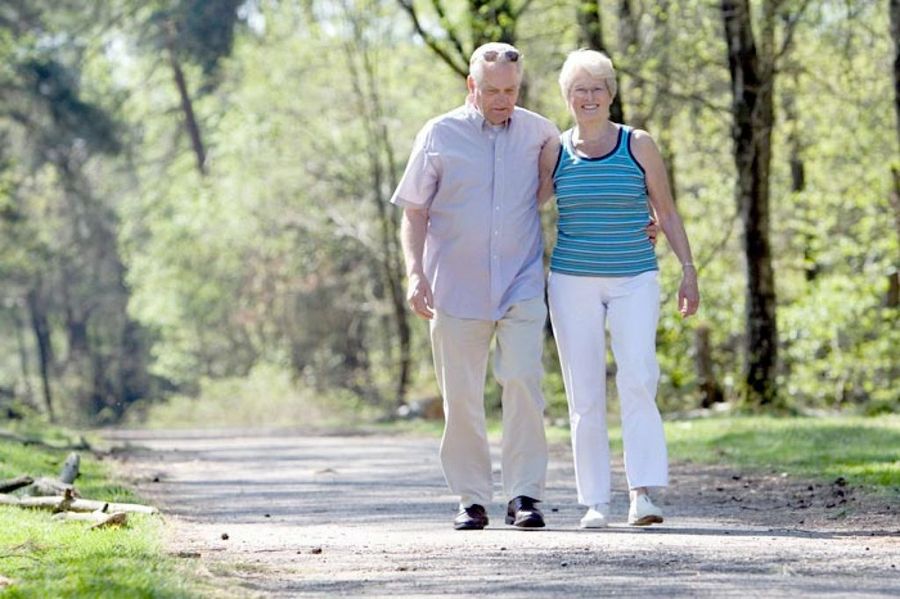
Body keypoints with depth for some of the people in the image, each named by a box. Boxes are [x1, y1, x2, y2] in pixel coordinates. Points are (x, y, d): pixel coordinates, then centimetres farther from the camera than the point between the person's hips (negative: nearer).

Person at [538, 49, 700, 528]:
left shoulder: (638, 146, 3)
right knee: (584, 394, 0)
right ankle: (595, 502, 4)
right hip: (572, 283, 1)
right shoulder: (555, 153, 5)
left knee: (638, 379, -18)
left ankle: (642, 493, -21)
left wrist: (688, 270, 1)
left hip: (634, 281, -1)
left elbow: (666, 213, 7)